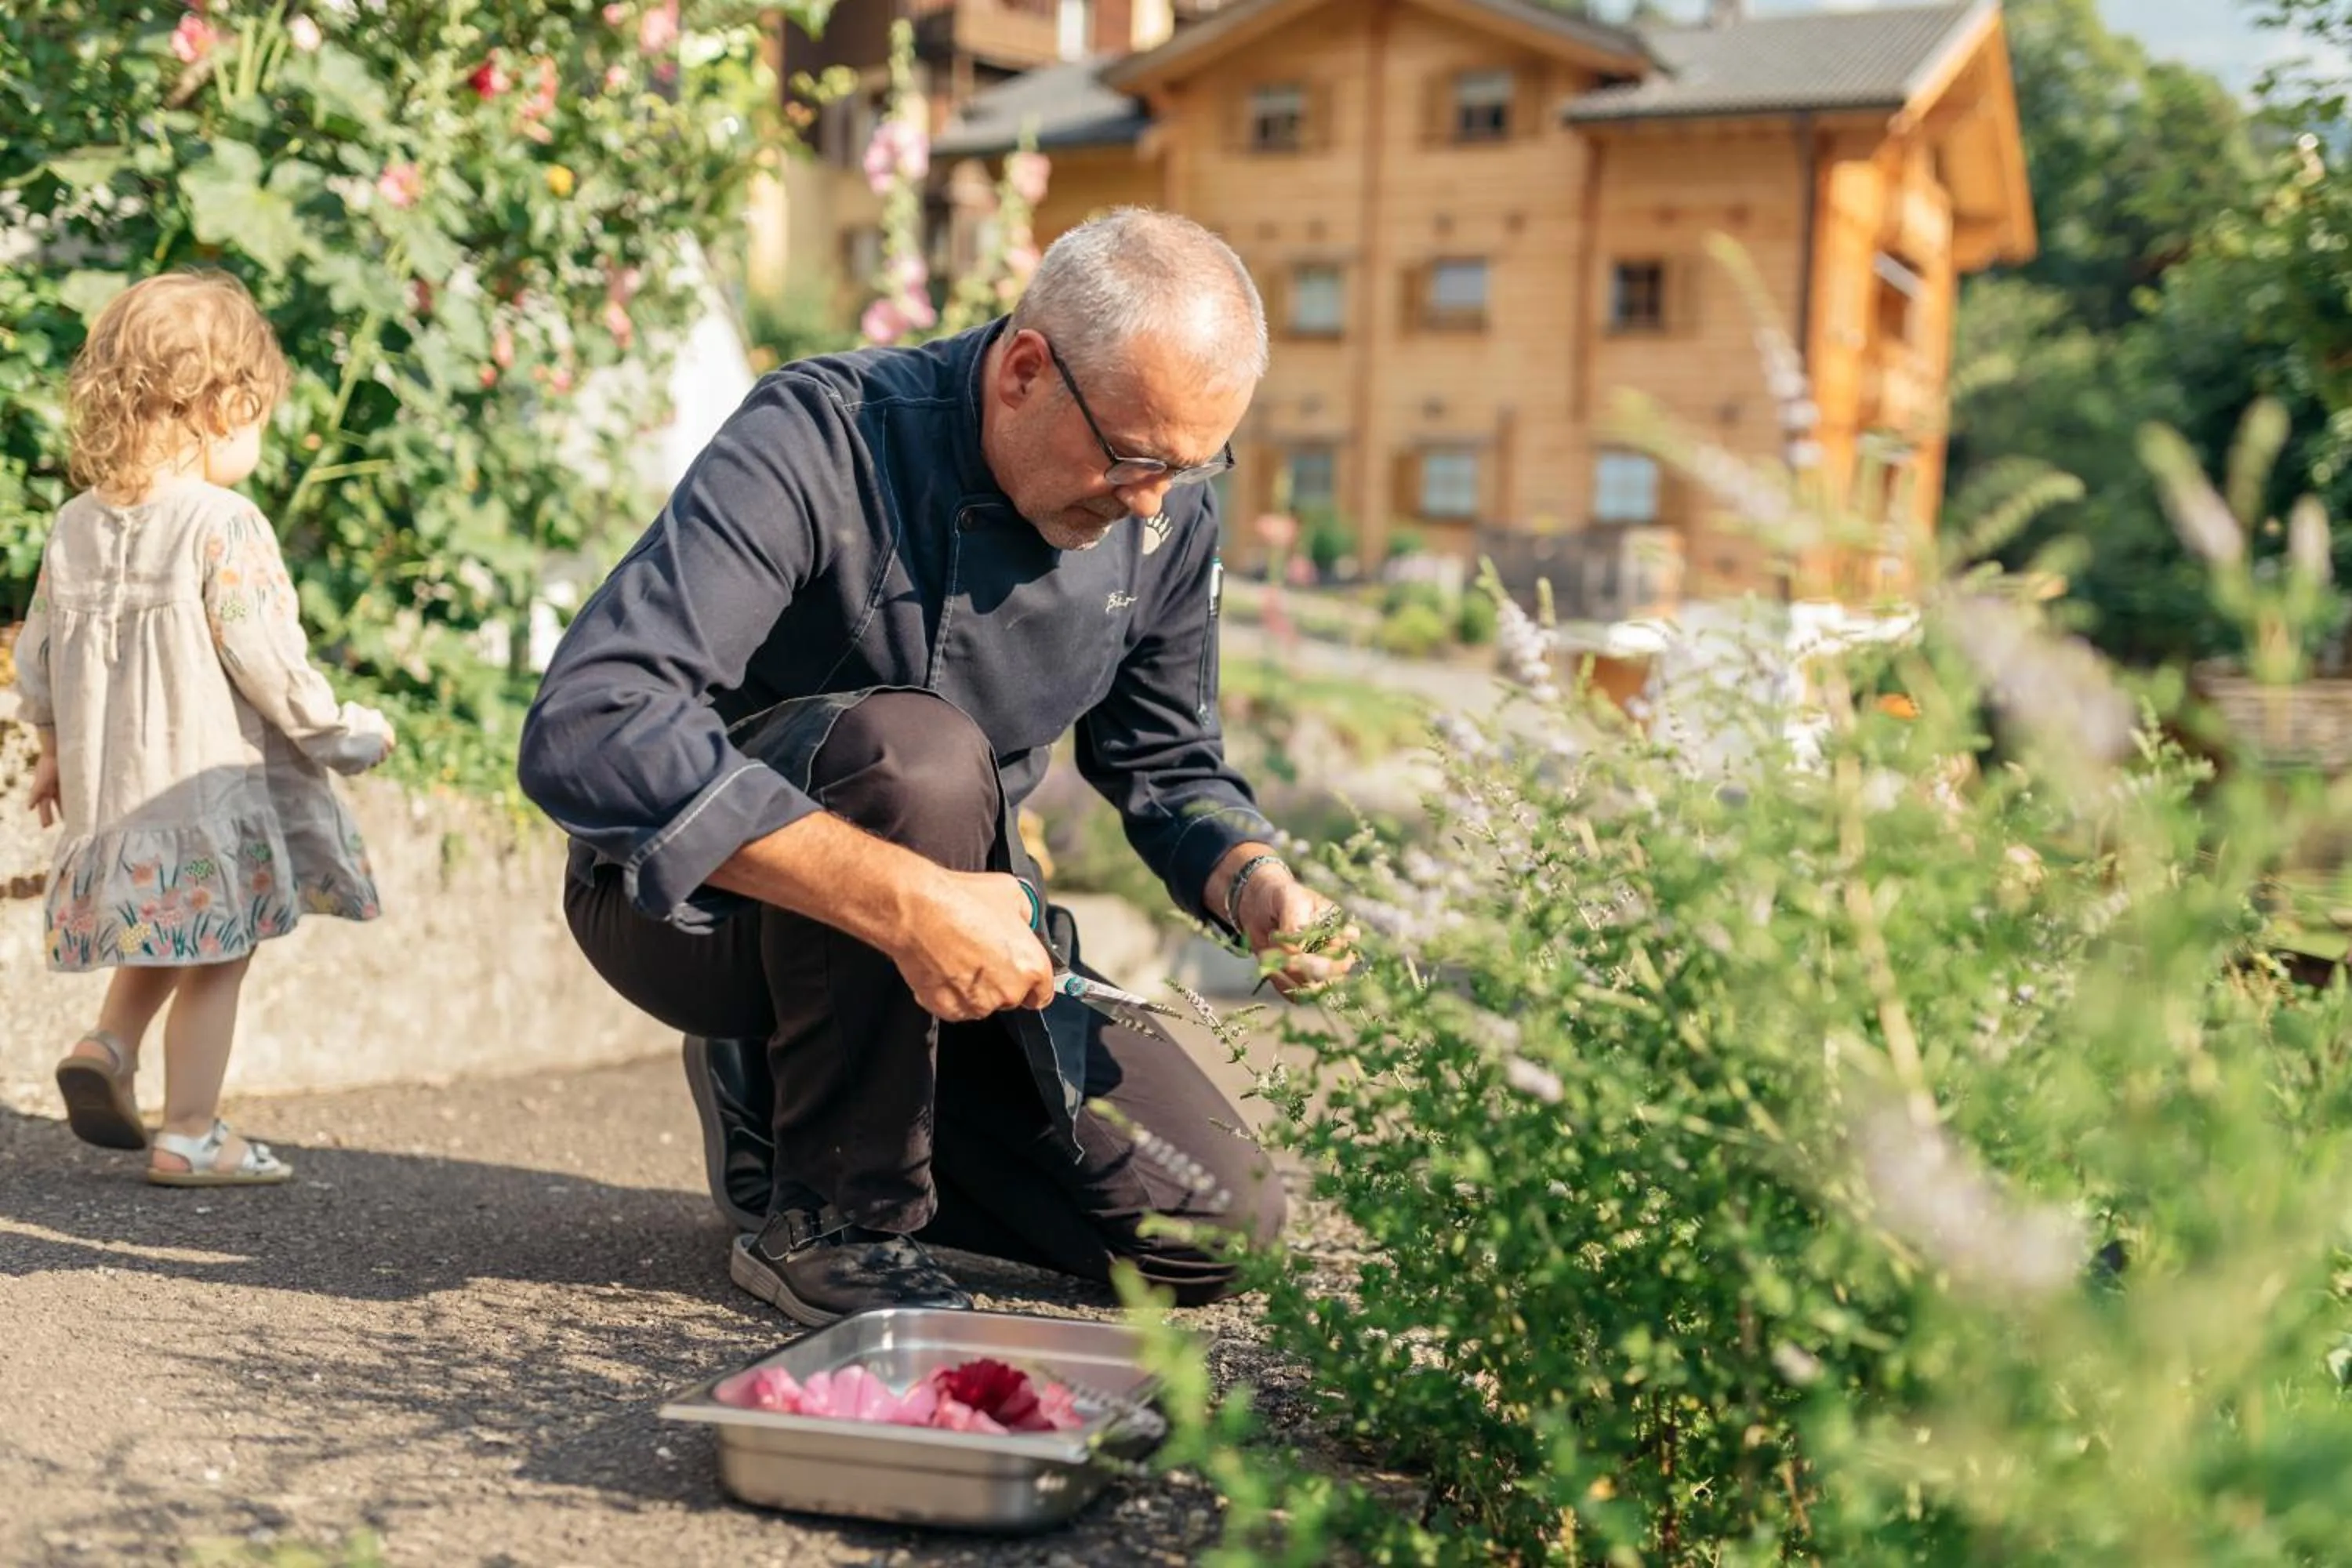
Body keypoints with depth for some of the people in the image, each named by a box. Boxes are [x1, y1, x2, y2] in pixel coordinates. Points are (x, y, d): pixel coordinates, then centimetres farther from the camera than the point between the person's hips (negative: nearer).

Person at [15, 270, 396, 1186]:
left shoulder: (74, 526, 6)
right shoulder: (223, 525, -16)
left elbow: (37, 654, 12)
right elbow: (265, 660, -18)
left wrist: (54, 752, 27)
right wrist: (346, 735, -4)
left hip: (107, 784, 7)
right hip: (209, 782, -7)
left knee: (163, 936, 26)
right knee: (216, 959, 4)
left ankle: (107, 1044, 7)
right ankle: (189, 1135, 9)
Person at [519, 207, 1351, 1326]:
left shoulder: (1170, 512, -7)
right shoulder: (822, 442, -26)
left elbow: (1167, 767, 7)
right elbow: (587, 731, -38)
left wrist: (1254, 884, -16)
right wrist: (903, 900, -44)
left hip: (951, 916, 6)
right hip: (692, 895, -5)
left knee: (1215, 1223, -5)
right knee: (912, 751, -38)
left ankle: (791, 1099, 12)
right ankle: (830, 1217, -18)